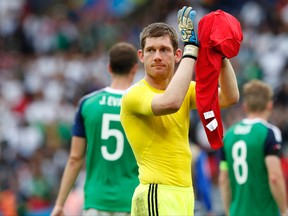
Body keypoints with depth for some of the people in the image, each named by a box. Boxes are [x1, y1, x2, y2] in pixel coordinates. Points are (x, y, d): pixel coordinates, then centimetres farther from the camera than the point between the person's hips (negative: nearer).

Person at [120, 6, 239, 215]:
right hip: (157, 196, -8)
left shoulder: (186, 90, 12)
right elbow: (170, 103, -30)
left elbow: (229, 97, -2)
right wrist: (191, 47, -24)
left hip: (184, 194, 8)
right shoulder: (134, 95, -10)